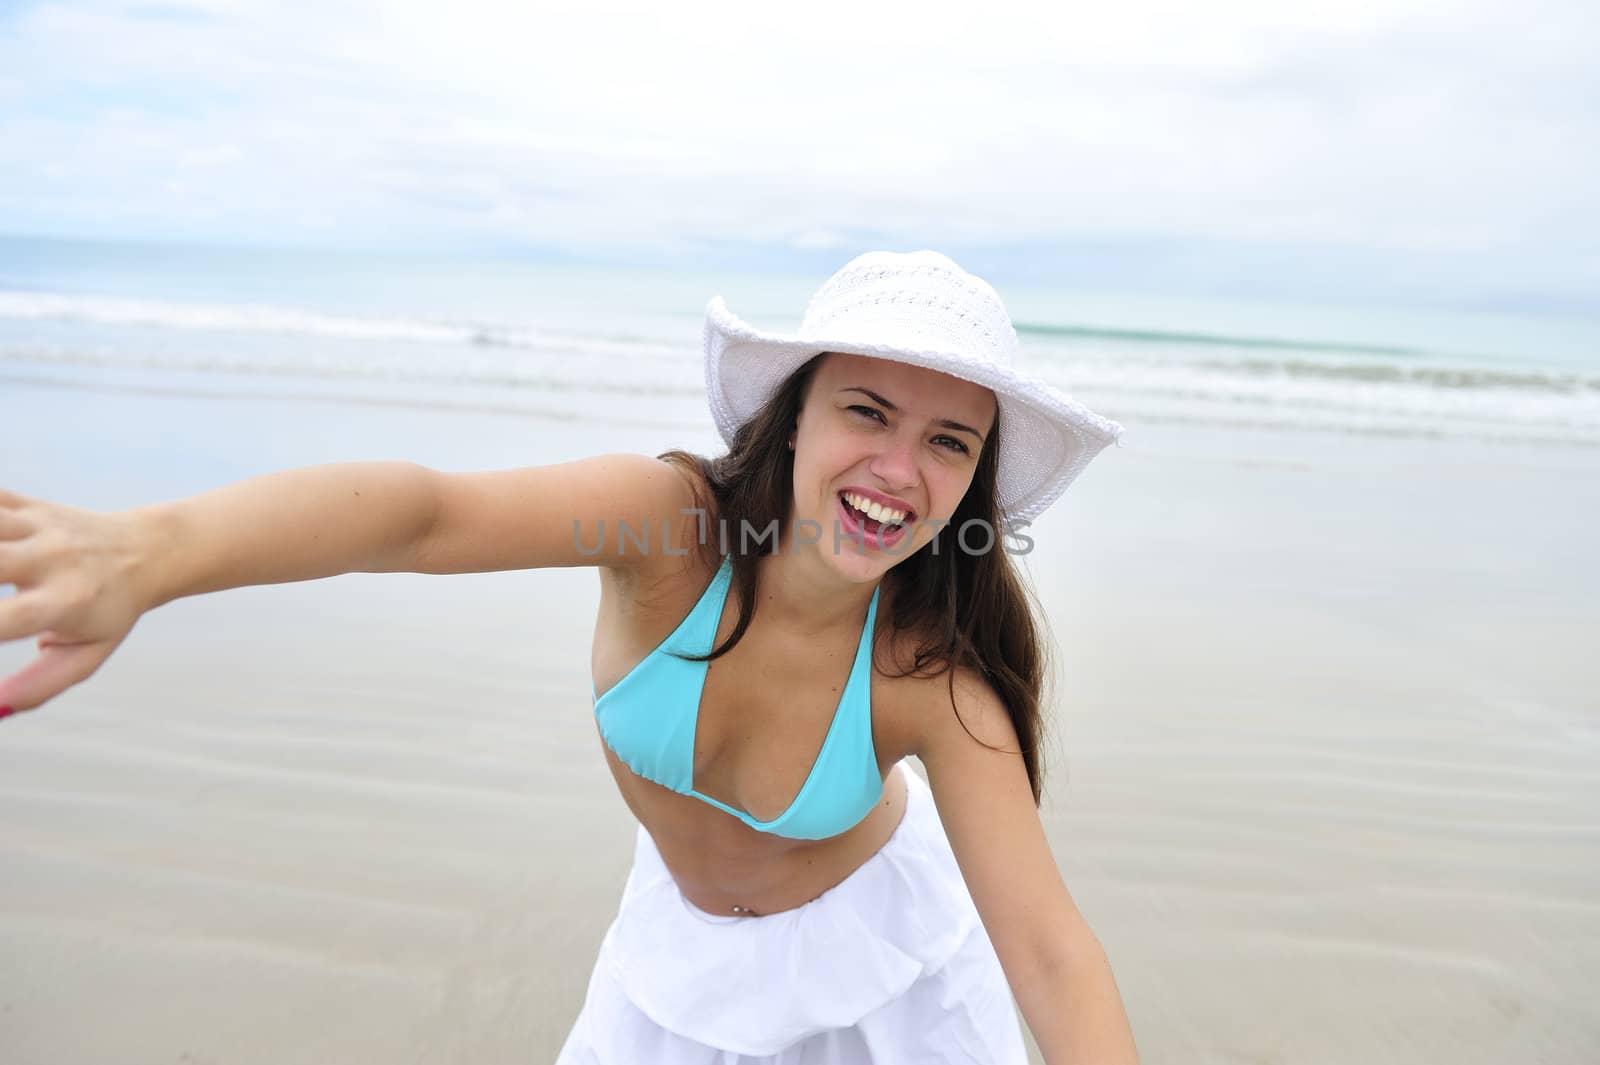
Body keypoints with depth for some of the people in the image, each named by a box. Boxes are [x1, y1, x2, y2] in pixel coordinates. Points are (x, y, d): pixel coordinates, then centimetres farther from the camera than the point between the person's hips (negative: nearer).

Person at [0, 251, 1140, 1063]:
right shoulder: (670, 521, -32)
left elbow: (1051, 953, -29)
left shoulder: (935, 681, -30)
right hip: (684, 932, 1)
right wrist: (147, 548, -67)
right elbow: (425, 509, -49)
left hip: (870, 933, 0)